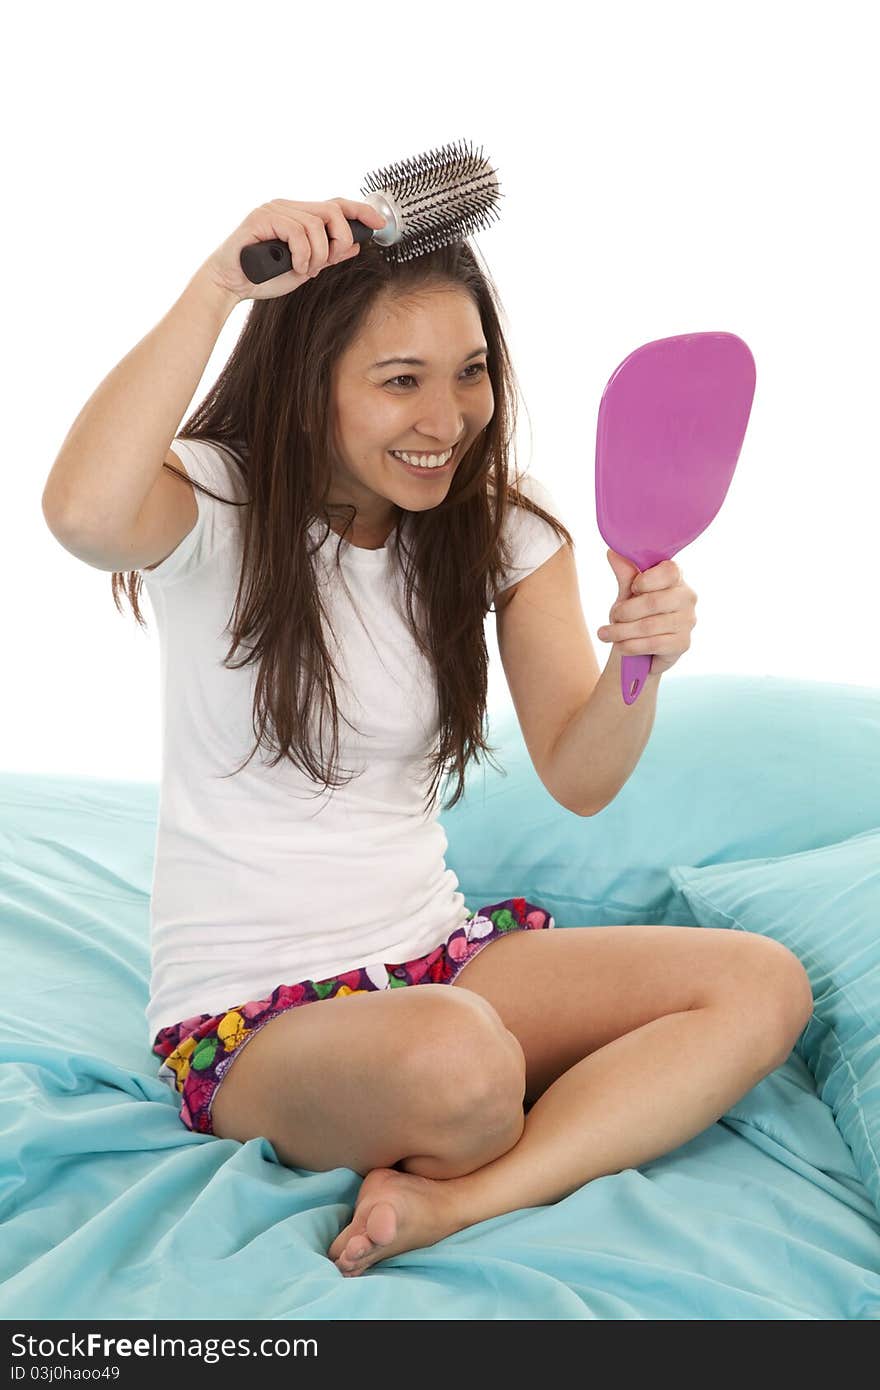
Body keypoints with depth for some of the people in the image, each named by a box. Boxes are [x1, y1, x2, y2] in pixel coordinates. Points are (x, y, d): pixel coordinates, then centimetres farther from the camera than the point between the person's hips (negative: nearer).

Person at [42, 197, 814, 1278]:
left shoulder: (504, 525, 3)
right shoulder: (220, 502, -10)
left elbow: (578, 781, -1)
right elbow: (85, 513, -37)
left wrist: (639, 664, -22)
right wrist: (220, 281, -29)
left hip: (435, 950, 6)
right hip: (248, 1014, -5)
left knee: (764, 986, -13)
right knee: (460, 1063, -38)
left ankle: (454, 1200, -23)